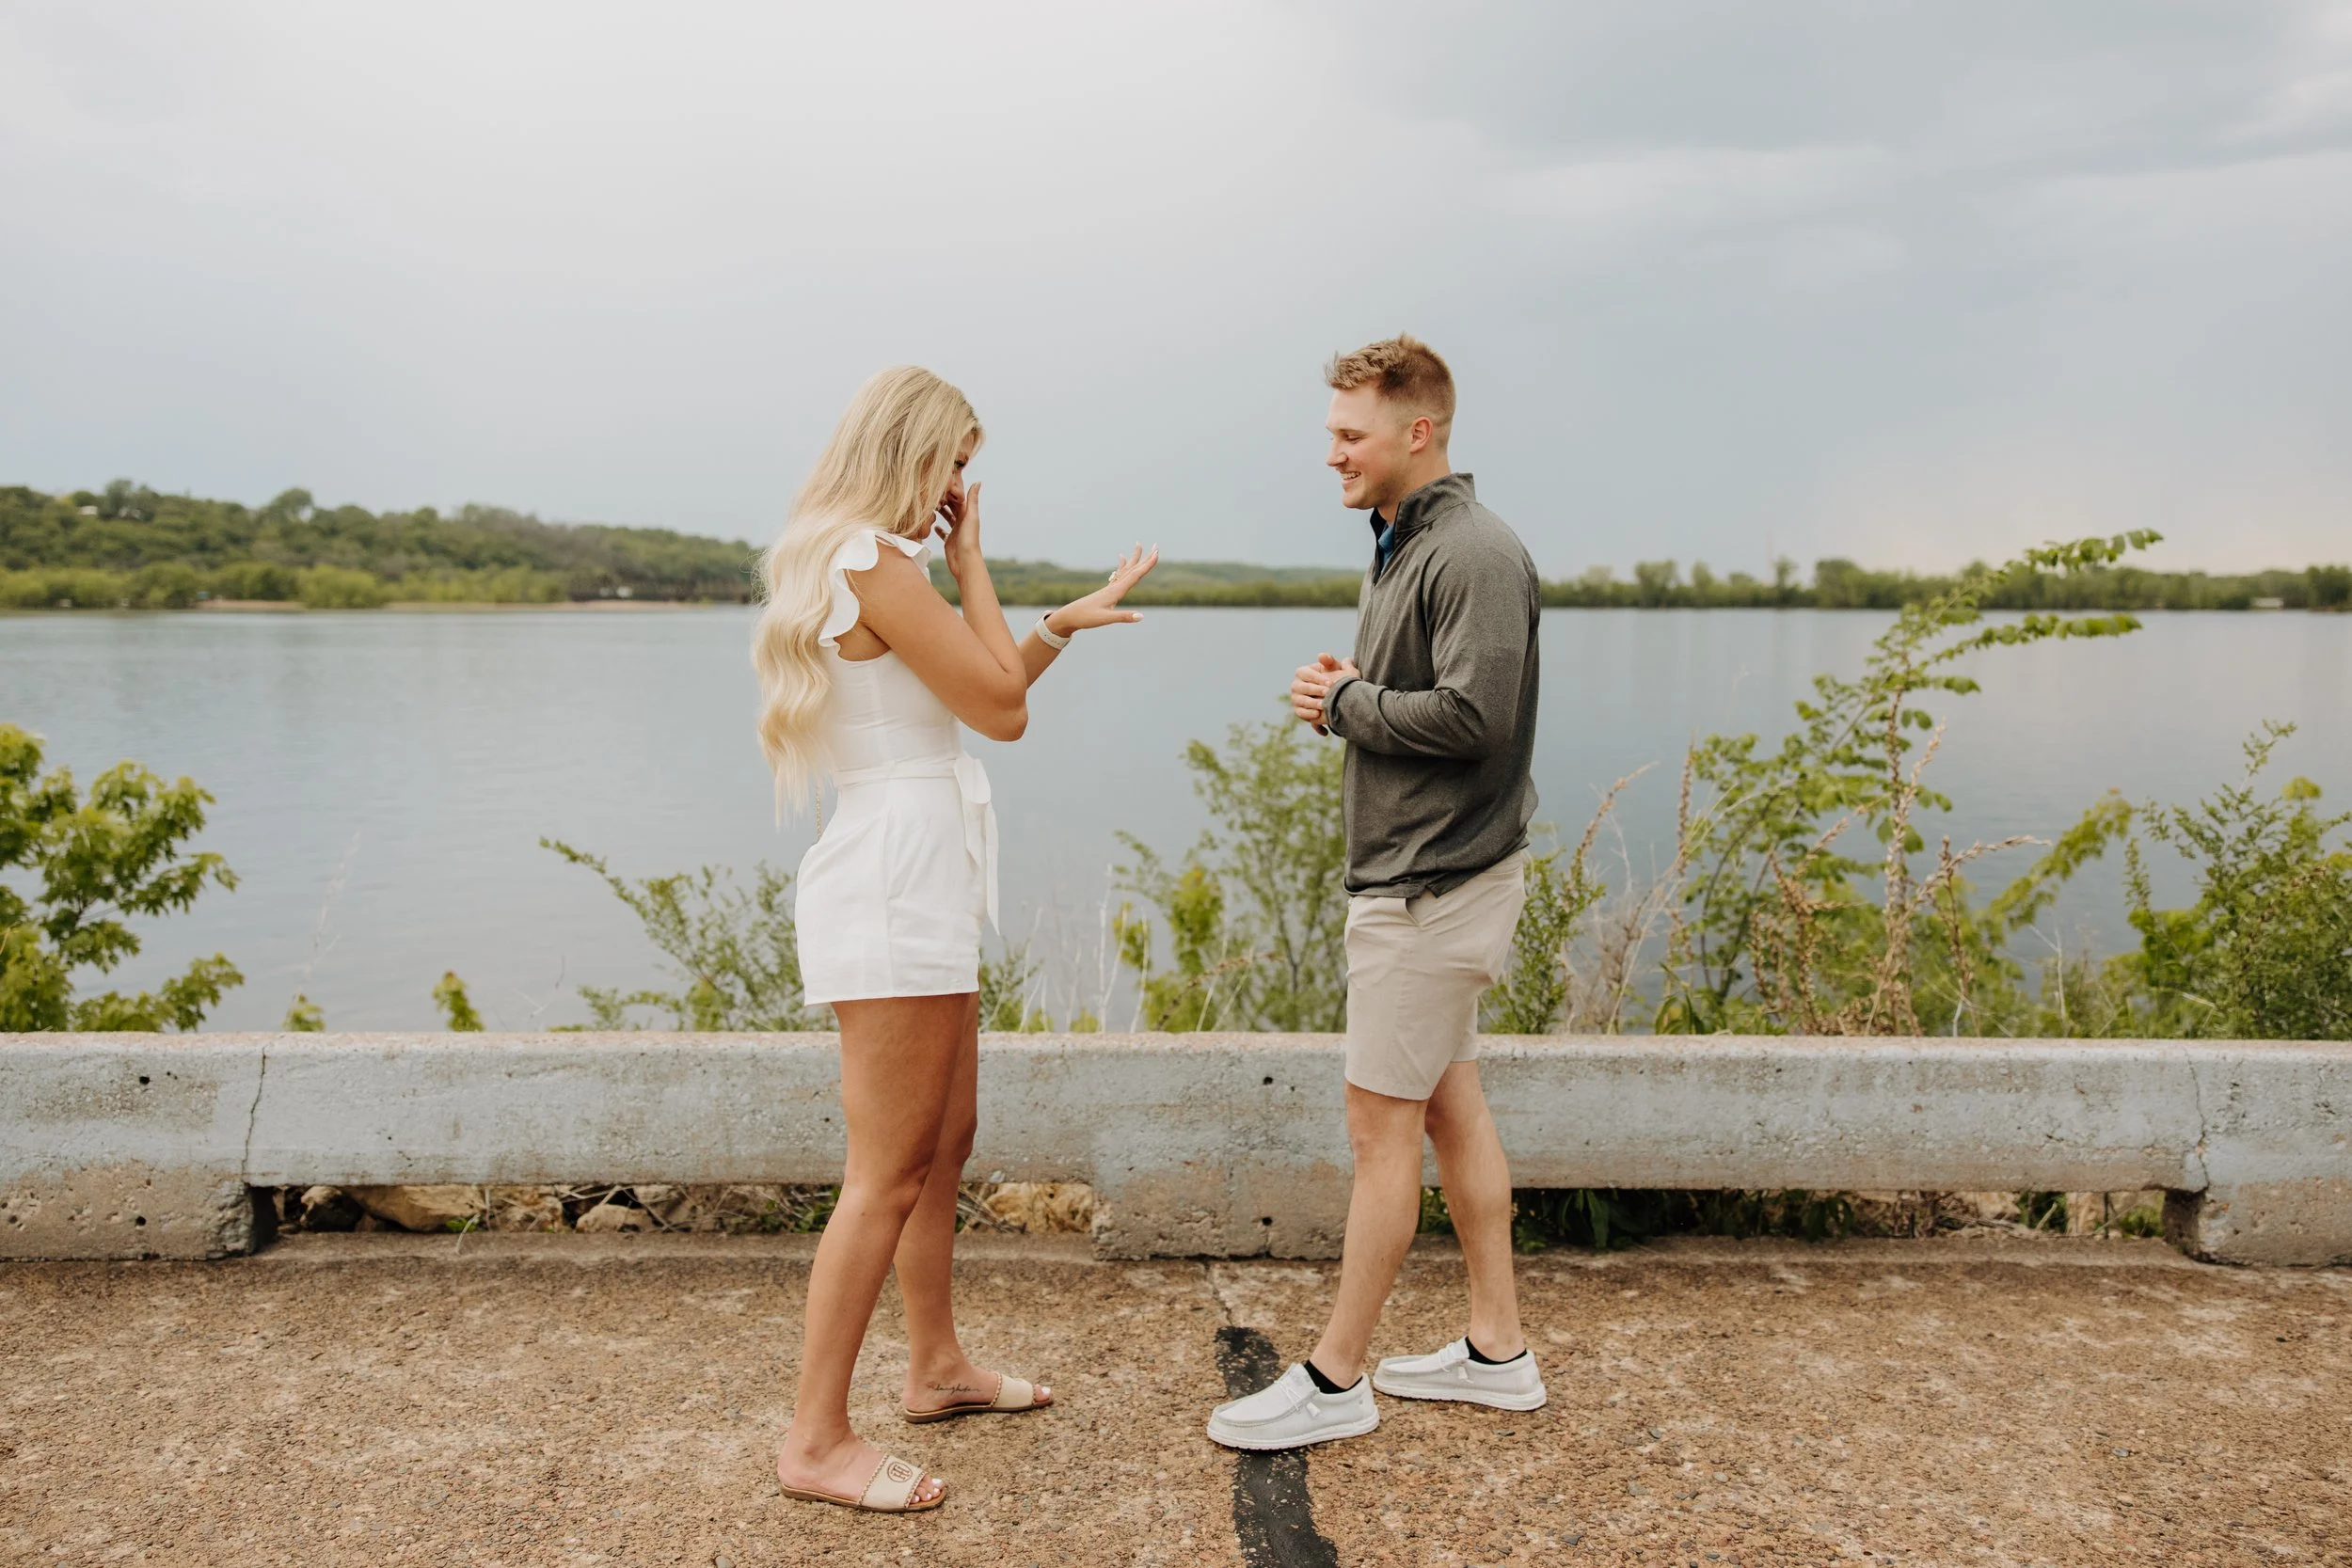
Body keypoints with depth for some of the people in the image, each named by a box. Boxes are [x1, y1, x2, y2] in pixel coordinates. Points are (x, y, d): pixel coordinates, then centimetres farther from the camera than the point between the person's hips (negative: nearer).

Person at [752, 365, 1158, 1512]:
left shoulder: (840, 564, 17)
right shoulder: (876, 564, -15)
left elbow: (984, 689, 22)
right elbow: (1003, 710, -10)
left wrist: (1069, 620, 22)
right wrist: (970, 561, -3)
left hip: (914, 879, 11)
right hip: (896, 877, -11)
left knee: (947, 1140, 19)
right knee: (889, 1174, -3)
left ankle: (936, 1366, 33)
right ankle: (816, 1439, 8)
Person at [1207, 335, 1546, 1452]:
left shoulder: (1475, 556, -16)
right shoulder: (1402, 546, 16)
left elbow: (1472, 716, -25)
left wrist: (1345, 703, -13)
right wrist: (1344, 693, 0)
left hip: (1437, 885, -10)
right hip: (1413, 871, 10)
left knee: (1381, 1124, -3)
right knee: (1449, 1107, 15)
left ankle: (1334, 1379, 10)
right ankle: (1497, 1349, 27)